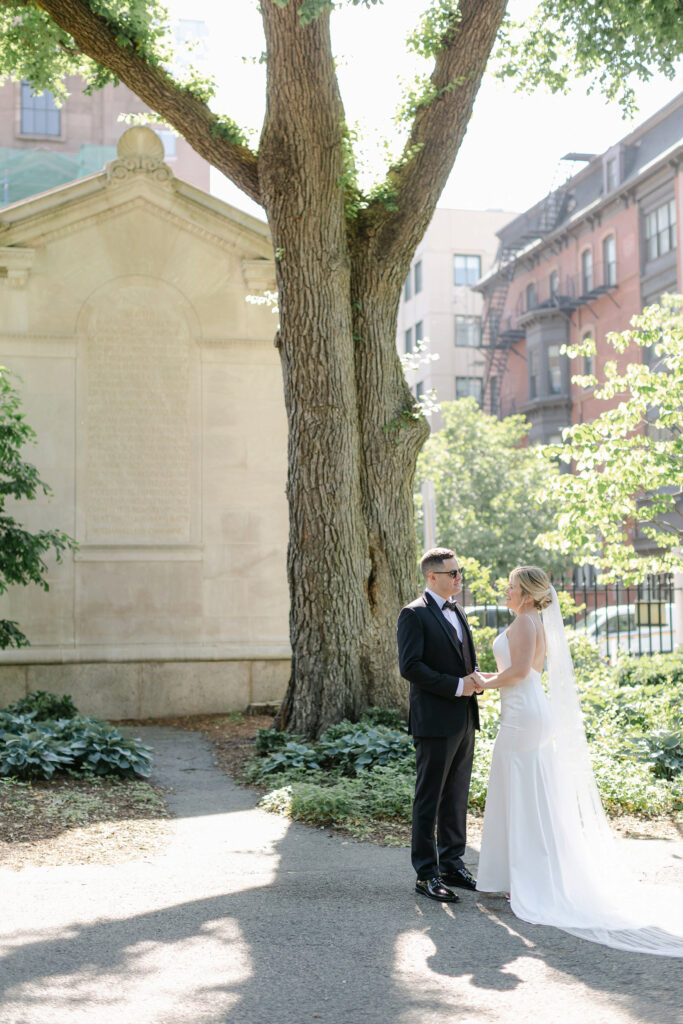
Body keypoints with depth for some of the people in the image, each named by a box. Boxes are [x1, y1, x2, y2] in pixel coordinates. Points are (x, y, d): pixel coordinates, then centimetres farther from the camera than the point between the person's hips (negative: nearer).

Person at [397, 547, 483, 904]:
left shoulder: (457, 613, 16)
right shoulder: (414, 614, -10)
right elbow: (410, 666, -18)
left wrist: (475, 680, 2)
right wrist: (456, 686, -18)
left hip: (464, 720, 8)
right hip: (435, 721, -8)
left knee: (457, 797, 13)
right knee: (428, 799, -1)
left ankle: (452, 864, 23)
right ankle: (426, 874, 5)